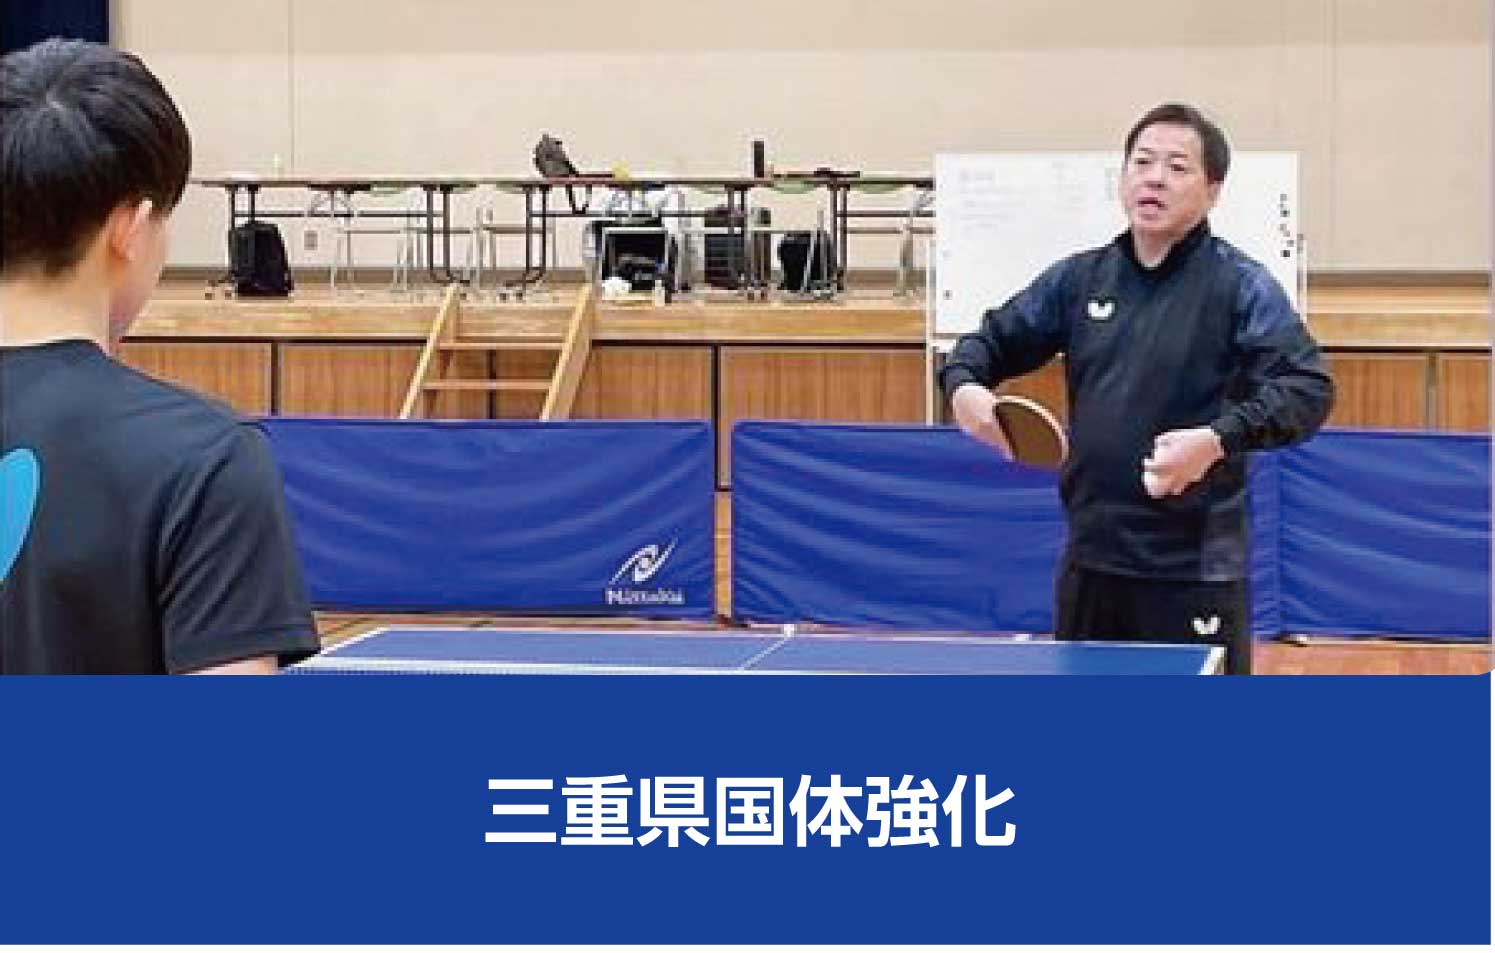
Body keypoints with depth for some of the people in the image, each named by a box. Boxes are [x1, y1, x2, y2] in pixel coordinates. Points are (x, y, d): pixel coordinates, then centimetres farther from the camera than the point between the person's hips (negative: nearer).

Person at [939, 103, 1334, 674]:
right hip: (1090, 562, 5)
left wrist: (1220, 439, -30)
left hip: (1194, 570, -5)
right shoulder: (1077, 279, 9)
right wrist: (964, 384, -3)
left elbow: (1308, 388, -15)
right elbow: (993, 340, 20)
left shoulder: (1240, 286, -6)